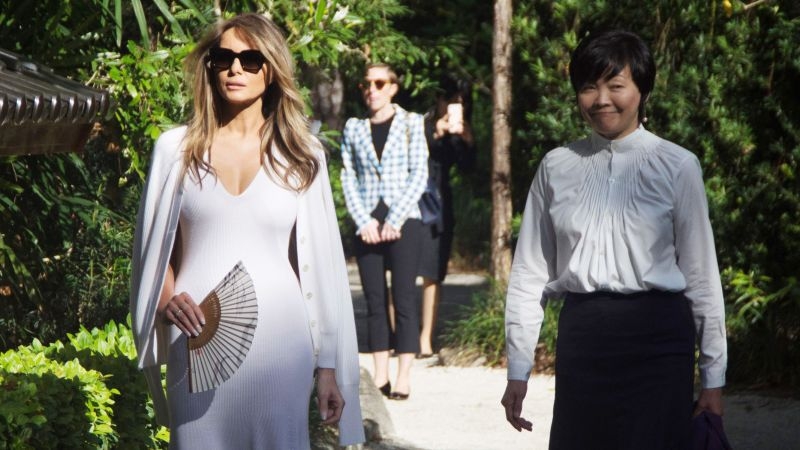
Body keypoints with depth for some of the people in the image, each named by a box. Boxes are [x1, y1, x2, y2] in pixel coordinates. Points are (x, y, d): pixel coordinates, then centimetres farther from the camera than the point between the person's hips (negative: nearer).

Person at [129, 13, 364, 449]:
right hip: (198, 343, 0)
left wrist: (329, 365, 4)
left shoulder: (302, 155, 6)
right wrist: (166, 299, -10)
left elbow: (319, 263, 6)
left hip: (278, 339, 0)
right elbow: (155, 248, 11)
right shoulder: (176, 148, 5)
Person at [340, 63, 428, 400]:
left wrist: (395, 220, -10)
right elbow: (348, 178, 8)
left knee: (404, 297, -5)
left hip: (403, 221, -2)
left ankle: (403, 378, -5)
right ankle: (380, 377, 5)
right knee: (374, 300, 3)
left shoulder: (410, 123, 5)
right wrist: (363, 221, -6)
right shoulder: (353, 128, 11)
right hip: (367, 224, 2)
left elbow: (419, 173, -1)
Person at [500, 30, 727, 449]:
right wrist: (518, 368, 7)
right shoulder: (557, 167, 6)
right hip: (581, 339, 2)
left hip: (656, 339, -2)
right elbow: (530, 272, 9)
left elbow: (701, 274, 2)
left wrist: (713, 378, 2)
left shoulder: (676, 166, -1)